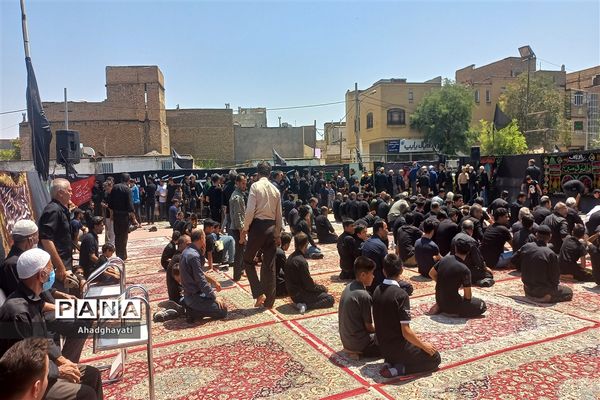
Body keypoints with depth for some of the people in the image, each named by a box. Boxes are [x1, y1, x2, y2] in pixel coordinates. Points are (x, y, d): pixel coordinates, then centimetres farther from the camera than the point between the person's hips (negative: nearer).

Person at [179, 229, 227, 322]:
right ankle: (193, 312, -6)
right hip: (194, 296, -10)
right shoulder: (193, 256, -26)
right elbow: (201, 281, -23)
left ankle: (192, 307, 11)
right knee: (223, 310, -3)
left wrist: (214, 282, 14)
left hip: (190, 293, 10)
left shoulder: (188, 251, 5)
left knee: (219, 300, 25)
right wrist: (215, 297, -13)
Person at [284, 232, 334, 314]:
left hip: (293, 293, 9)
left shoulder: (291, 257, 4)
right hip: (300, 294, -9)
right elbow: (309, 285, -19)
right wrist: (322, 288, -2)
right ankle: (306, 305, -16)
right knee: (330, 299, -5)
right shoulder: (301, 261, -24)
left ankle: (303, 303, 4)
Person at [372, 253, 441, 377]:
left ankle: (390, 362, 9)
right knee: (435, 358, 12)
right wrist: (423, 345, -5)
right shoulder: (401, 294, -23)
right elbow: (406, 332, -22)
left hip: (383, 348, 7)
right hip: (398, 348, -7)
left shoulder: (377, 291, -1)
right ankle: (398, 369, -4)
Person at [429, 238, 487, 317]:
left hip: (439, 300, 6)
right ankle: (454, 311, -3)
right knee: (482, 305, 9)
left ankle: (440, 307, 12)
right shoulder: (465, 270, -20)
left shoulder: (444, 259, -4)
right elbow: (468, 296, -12)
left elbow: (431, 274, 9)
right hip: (452, 304, -6)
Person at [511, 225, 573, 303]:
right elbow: (555, 277, -13)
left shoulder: (526, 247, -8)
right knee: (569, 292, 14)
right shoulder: (551, 254, -21)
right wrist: (555, 283, 9)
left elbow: (513, 260, 5)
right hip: (543, 291, -7)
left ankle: (530, 295, 13)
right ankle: (545, 298, -6)